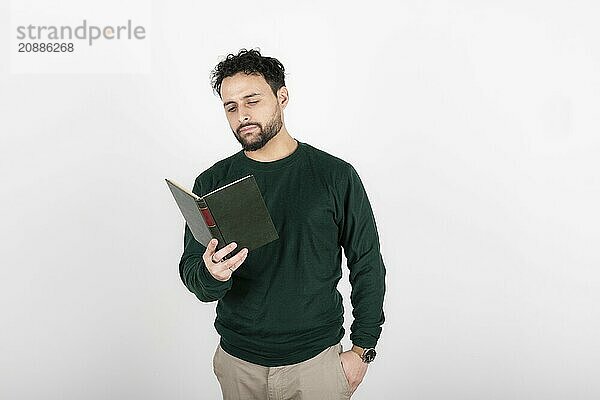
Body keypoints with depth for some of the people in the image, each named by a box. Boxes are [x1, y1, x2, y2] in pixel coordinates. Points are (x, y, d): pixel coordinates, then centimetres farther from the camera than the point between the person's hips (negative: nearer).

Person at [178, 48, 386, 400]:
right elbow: (190, 271, -5)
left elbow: (368, 266, -3)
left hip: (316, 359, -2)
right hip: (238, 362, 2)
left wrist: (362, 349, -4)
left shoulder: (336, 175, -8)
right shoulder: (212, 183, -3)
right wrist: (211, 275, -28)